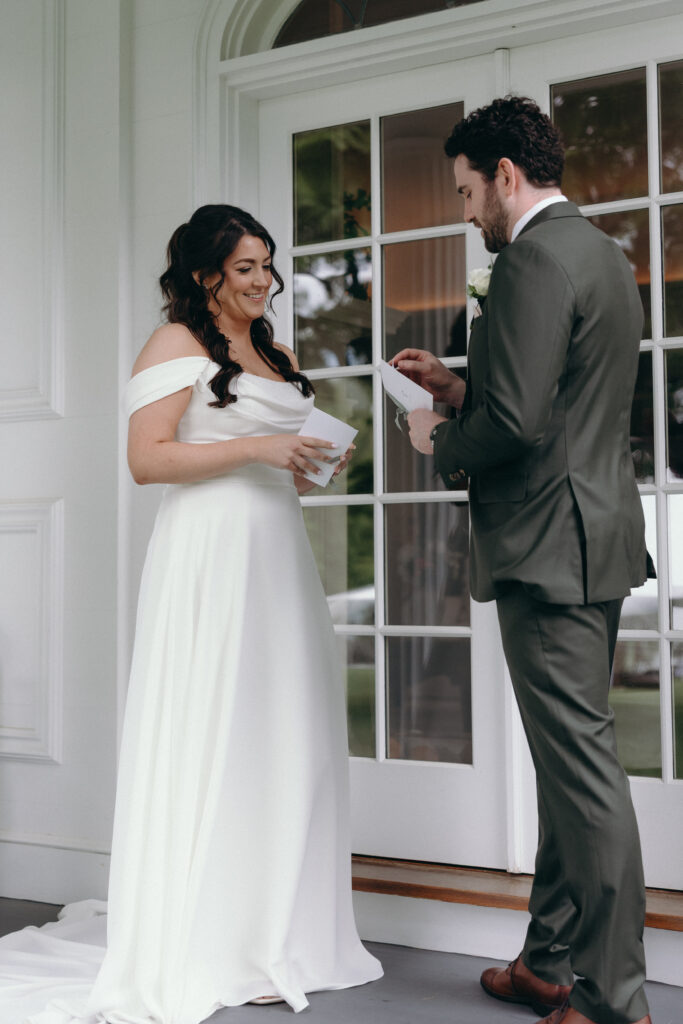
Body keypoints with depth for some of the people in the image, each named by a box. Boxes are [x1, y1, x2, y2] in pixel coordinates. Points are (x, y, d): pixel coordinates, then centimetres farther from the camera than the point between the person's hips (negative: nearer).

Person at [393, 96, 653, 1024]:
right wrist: (458, 387, 17)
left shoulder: (535, 260, -15)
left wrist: (441, 442, -4)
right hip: (596, 537, 11)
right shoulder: (601, 253, 18)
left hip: (551, 547, -11)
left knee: (582, 766, -4)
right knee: (569, 758, 15)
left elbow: (517, 425, -23)